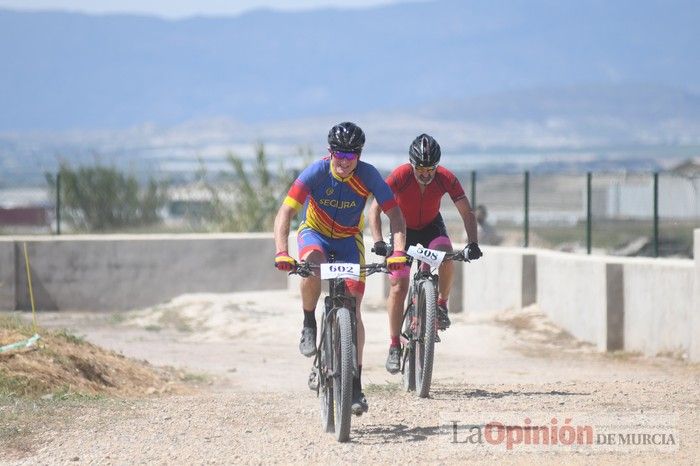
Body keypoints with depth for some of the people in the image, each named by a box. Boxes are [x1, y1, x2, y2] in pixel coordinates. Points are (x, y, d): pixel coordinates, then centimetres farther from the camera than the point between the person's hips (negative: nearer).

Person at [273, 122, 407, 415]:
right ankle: (309, 325, -15)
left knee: (353, 310, -10)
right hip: (315, 233, -1)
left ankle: (356, 385, -5)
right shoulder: (316, 173, -26)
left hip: (349, 239, 1)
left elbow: (394, 215, -23)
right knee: (312, 263, -39)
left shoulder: (368, 176, -23)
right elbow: (285, 213, -31)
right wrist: (281, 253, -46)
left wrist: (398, 251, -41)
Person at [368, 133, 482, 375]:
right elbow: (375, 209, -31)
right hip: (403, 228, -1)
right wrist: (378, 242, -44)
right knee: (398, 286, -11)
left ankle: (441, 304, -8)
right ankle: (394, 346, -2)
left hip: (431, 226, 1)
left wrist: (472, 243, -37)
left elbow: (467, 213, -22)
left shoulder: (446, 178, -26)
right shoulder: (400, 176, -30)